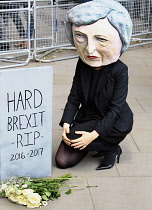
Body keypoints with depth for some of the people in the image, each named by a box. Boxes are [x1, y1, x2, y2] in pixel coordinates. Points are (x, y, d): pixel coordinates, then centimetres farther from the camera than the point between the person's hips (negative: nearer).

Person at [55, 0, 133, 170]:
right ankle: (99, 144, 16)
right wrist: (66, 123, -18)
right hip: (86, 117, 5)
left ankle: (112, 149, -4)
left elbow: (115, 109, -21)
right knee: (62, 161, -4)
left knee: (73, 138, -28)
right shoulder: (82, 65, -7)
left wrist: (94, 134, -29)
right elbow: (74, 98, -2)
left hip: (113, 123, -5)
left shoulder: (119, 71, -21)